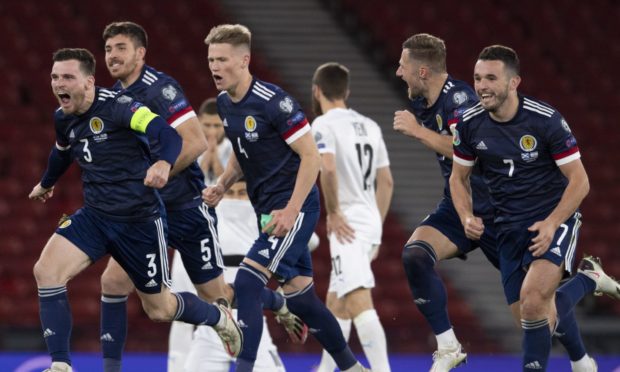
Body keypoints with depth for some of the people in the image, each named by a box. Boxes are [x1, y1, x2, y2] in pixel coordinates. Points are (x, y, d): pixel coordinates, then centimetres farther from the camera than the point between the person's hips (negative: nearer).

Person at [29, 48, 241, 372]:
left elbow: (169, 135, -31)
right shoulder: (63, 118, 3)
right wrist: (46, 183, 46)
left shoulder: (117, 106, -19)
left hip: (140, 220, -6)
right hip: (94, 215, 6)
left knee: (159, 309, 9)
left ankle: (219, 318, 41)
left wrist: (164, 163, -53)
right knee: (46, 271, -19)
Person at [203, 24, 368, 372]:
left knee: (247, 283, -19)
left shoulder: (274, 102, -19)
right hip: (267, 209, 9)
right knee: (299, 296, 13)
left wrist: (291, 210, -23)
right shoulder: (225, 104, 6)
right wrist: (222, 186, 4)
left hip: (294, 208, -9)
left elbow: (311, 156, -18)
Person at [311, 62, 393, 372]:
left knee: (360, 304, -17)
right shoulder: (369, 126, 15)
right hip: (370, 221, 8)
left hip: (348, 225, -8)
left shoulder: (324, 124, -7)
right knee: (336, 304, 21)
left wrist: (333, 212, -14)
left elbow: (328, 168, -25)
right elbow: (386, 182, 18)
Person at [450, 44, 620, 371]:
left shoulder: (546, 120, -17)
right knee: (541, 320, 3)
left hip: (554, 219, -5)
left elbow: (579, 181, -12)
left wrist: (551, 224, -24)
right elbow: (458, 177, 10)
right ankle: (587, 280, 32)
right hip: (509, 227, 5)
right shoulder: (470, 123, -5)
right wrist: (467, 217, -9)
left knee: (532, 296, -29)